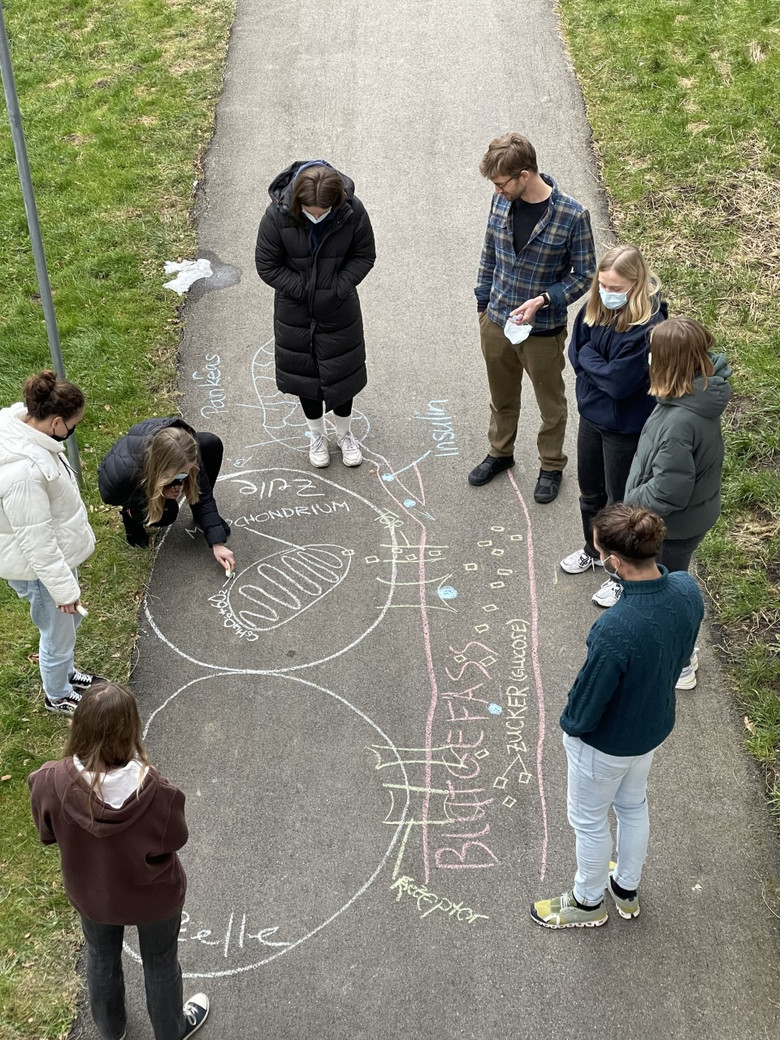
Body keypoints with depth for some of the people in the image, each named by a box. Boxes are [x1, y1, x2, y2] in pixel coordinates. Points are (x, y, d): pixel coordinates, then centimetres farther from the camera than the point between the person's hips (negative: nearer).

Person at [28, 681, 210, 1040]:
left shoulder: (51, 783, -34)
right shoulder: (157, 793, -39)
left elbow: (48, 834, -12)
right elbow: (175, 838, -17)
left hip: (91, 893, 2)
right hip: (154, 896, -2)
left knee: (101, 960, 33)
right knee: (160, 963, 29)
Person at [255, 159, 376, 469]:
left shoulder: (352, 211, -23)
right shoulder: (278, 215, -25)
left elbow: (364, 256, -8)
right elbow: (267, 265, -14)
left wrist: (338, 288, -18)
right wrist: (304, 289, -19)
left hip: (340, 309, 0)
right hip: (295, 310, 0)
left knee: (343, 371, 13)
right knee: (304, 371, 14)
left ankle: (344, 432, 38)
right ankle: (317, 434, 37)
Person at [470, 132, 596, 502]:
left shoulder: (572, 216, -22)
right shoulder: (502, 201, -8)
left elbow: (583, 275, -12)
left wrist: (542, 300, -24)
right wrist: (483, 305, 10)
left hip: (543, 330, -4)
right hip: (496, 322, 4)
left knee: (551, 403, 16)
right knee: (502, 396, 24)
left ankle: (551, 466, 37)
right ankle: (500, 452, 47)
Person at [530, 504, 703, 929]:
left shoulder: (615, 630, -43)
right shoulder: (687, 590, -21)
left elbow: (587, 706, -27)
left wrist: (569, 723, -5)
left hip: (606, 742, -7)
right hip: (654, 726, 7)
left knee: (589, 820, 22)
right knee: (633, 805, 32)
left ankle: (588, 901, 48)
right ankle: (626, 890, 56)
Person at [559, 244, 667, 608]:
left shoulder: (648, 328, -29)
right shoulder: (594, 308, -7)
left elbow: (618, 382, -29)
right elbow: (576, 354, -1)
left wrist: (589, 357, -16)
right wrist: (600, 368, -18)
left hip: (626, 427, -7)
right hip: (592, 415, 7)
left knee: (620, 503, 10)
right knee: (590, 491, 25)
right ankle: (593, 551, 50)